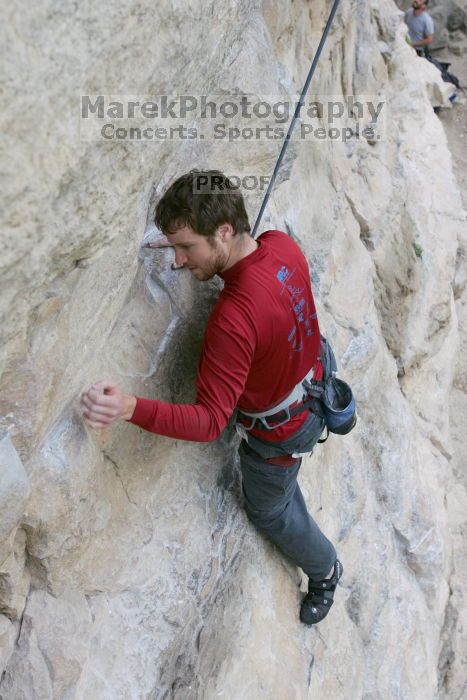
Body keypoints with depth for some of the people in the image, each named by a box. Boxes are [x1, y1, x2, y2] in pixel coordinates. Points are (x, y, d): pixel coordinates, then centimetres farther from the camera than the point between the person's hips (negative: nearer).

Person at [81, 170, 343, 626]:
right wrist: (190, 243, -9)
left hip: (279, 434, -6)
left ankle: (324, 573, 52)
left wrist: (132, 409, -56)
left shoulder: (233, 319, -43)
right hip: (313, 393, 6)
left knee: (270, 511, 24)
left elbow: (209, 421, -42)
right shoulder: (281, 245, -19)